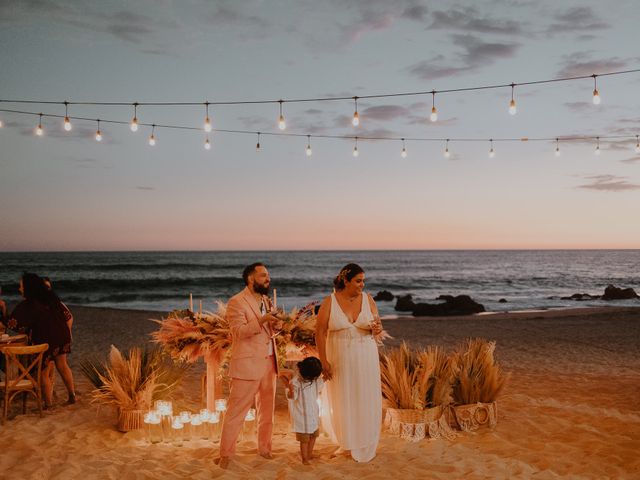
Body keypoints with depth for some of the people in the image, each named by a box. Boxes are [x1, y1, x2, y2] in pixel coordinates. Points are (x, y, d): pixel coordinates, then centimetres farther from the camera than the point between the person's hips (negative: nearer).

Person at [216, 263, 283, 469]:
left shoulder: (266, 300, 14)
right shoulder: (236, 302, -10)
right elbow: (238, 332, -19)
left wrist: (276, 324, -3)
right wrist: (261, 320, -29)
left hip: (269, 363, 7)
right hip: (247, 364, -7)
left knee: (267, 409, 14)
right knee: (236, 410, -2)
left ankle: (264, 448, 28)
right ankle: (225, 454, 8)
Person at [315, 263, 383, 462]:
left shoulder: (367, 299, -2)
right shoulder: (329, 302, -8)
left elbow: (378, 326, 5)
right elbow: (320, 332, -6)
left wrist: (378, 329, -20)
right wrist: (323, 361, -9)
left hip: (365, 358, 1)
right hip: (340, 359, -1)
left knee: (366, 400, 6)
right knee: (343, 401, 9)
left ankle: (365, 444, 24)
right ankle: (347, 437, 36)